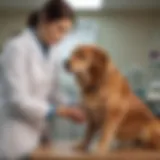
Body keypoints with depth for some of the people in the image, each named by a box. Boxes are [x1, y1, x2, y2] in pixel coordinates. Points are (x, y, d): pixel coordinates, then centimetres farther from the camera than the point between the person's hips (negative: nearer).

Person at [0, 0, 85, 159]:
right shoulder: (17, 48, -17)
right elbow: (17, 99, -21)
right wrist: (61, 111, -21)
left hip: (32, 135, 7)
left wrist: (69, 111, -7)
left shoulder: (52, 53, 6)